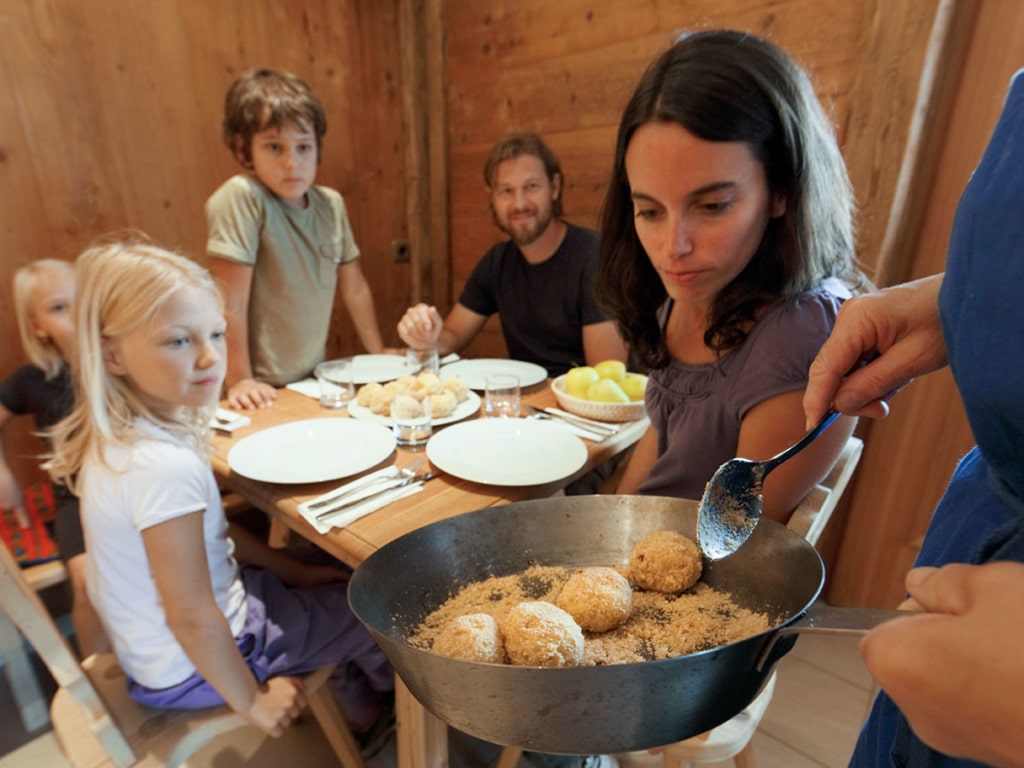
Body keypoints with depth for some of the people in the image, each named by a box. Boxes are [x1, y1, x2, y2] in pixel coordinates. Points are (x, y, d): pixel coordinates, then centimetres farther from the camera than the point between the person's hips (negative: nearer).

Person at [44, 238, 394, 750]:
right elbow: (192, 620, -30)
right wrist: (252, 701, -14)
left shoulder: (121, 435, -6)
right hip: (190, 668, -8)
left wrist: (292, 569, 7)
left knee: (348, 578, 23)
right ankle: (368, 707, 43)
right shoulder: (166, 467, -37)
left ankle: (360, 707, 43)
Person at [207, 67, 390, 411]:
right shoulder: (240, 197, -14)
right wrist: (240, 380, -13)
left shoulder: (331, 204, 2)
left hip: (311, 378, 4)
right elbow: (231, 301, -15)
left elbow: (355, 288, 9)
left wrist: (379, 354, 13)